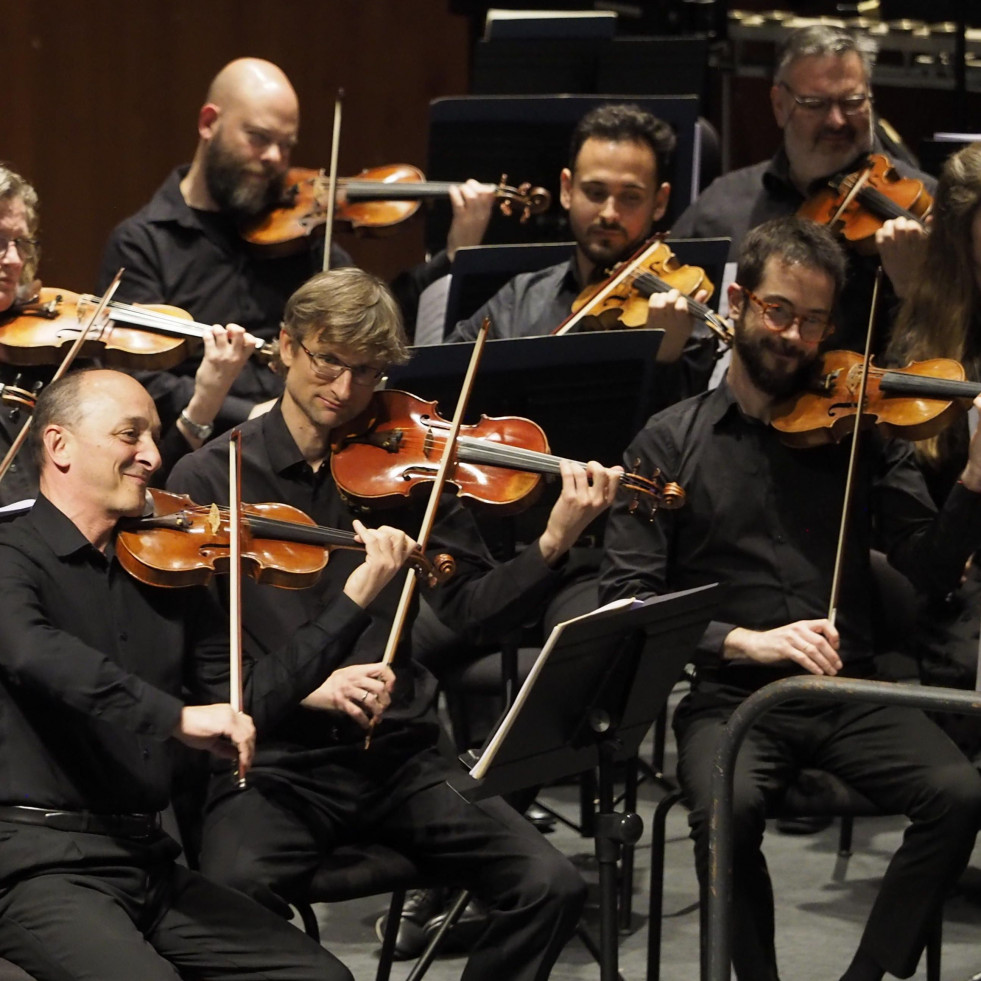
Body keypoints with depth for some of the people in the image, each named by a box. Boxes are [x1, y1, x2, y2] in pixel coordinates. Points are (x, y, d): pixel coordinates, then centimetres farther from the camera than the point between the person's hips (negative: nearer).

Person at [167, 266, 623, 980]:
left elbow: (466, 613, 3)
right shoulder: (210, 478, 2)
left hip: (402, 754, 3)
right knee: (234, 897, -33)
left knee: (551, 888, -16)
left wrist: (554, 545, -13)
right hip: (274, 764, -2)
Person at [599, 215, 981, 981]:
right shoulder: (671, 442, 6)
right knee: (728, 808, -33)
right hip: (728, 694, -2)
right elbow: (628, 600, -2)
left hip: (847, 691, 2)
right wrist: (745, 641, -17)